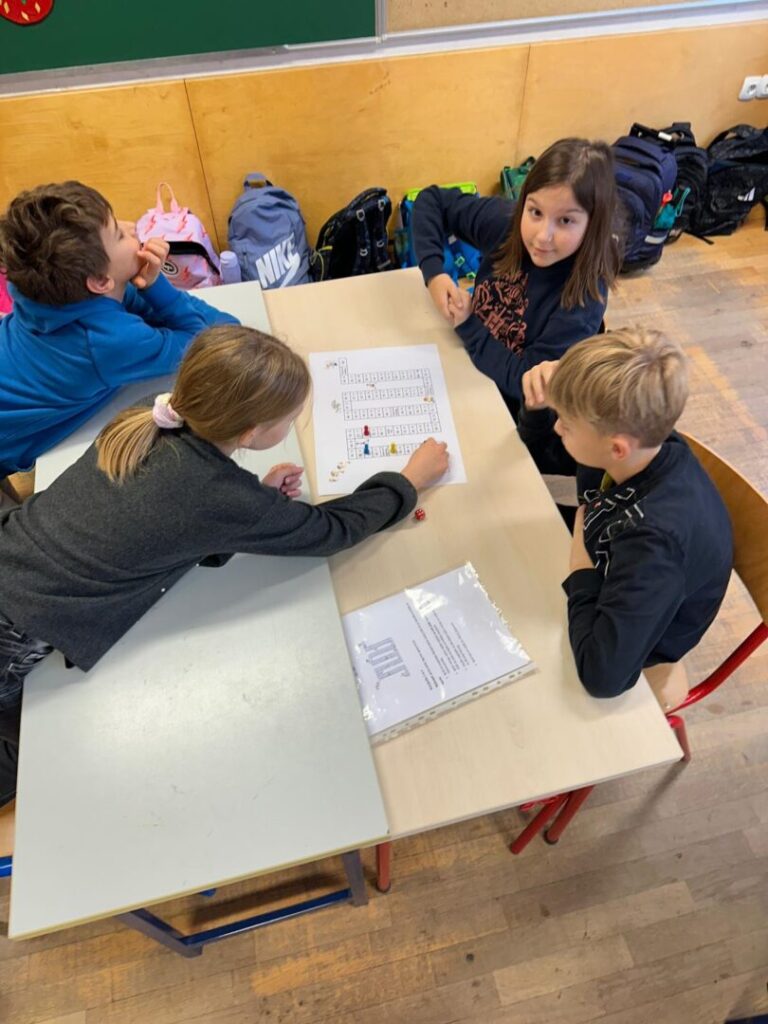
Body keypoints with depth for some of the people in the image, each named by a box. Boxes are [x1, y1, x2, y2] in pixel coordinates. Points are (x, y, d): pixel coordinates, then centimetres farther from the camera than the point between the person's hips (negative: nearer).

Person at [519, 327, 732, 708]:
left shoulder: (653, 537, -43)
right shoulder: (649, 442, -20)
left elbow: (603, 674, -46)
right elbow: (544, 454, -1)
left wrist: (582, 572, -32)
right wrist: (538, 405, -23)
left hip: (628, 662, -6)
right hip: (610, 595, 6)